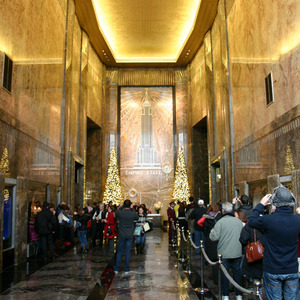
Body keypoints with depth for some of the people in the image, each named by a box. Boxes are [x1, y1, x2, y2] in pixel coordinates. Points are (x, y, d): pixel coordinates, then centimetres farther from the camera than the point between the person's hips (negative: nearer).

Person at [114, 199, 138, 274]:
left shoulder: (120, 212, -12)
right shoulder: (133, 214, -11)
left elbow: (116, 214, 13)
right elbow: (137, 218, 12)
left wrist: (123, 206, 12)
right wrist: (132, 209, 11)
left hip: (121, 235, 0)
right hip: (130, 235, 0)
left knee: (119, 252, 11)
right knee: (127, 252, 7)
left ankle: (117, 268, 17)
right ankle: (126, 269, 13)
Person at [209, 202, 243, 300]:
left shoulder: (220, 222, -13)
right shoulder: (239, 221, 0)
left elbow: (214, 237, -15)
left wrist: (211, 232, 5)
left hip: (224, 254, -3)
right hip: (237, 253, 3)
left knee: (224, 273, 7)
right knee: (237, 272, 13)